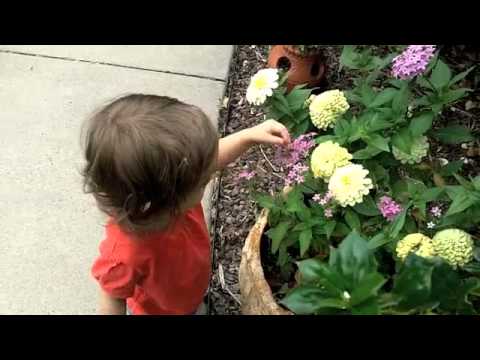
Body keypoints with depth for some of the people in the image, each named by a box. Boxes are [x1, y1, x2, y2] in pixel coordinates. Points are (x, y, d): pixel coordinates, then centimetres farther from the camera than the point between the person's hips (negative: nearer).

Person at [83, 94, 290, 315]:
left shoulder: (171, 188, -32)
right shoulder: (125, 256, -48)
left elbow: (211, 157, -12)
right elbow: (112, 303, -28)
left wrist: (251, 135, -22)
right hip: (157, 310, -5)